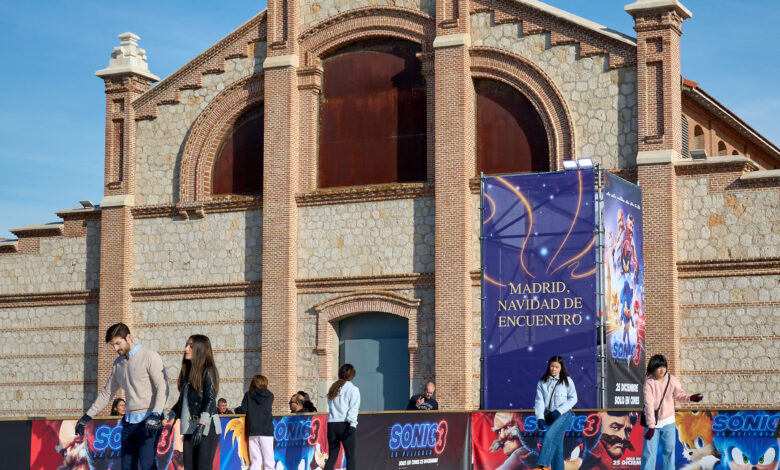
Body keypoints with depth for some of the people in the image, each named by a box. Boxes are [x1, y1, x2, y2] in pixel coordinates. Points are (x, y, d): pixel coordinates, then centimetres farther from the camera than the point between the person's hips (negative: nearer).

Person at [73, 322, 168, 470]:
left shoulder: (150, 357, -7)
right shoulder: (118, 364, 15)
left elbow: (162, 388, -13)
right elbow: (107, 392, 25)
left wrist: (155, 415, -25)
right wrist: (87, 416, 23)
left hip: (148, 420, -7)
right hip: (129, 421, 7)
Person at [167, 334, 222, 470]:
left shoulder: (208, 370, -4)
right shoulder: (187, 372, 18)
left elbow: (210, 399, -13)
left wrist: (201, 426, -22)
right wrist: (168, 418, 15)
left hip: (207, 427, -7)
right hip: (189, 428, 7)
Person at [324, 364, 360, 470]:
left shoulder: (333, 389, 17)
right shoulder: (353, 389, 0)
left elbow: (330, 406, 13)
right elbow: (353, 408, -9)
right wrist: (352, 424, -16)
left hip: (331, 424, 5)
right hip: (344, 424, -5)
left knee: (332, 456, 8)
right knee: (350, 456, 0)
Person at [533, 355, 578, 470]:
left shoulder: (567, 380, 7)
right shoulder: (542, 382, 12)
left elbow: (573, 398, 3)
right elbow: (539, 400, 5)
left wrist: (559, 410, -10)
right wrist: (540, 418, -9)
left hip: (563, 415, -4)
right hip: (549, 417, 4)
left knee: (549, 436, -27)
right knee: (556, 446, 0)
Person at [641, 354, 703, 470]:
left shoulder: (672, 380, -7)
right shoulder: (649, 382, -17)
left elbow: (679, 395, 7)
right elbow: (649, 405, -21)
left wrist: (690, 398, -16)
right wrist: (651, 426, -24)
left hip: (668, 421, 3)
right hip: (653, 421, -3)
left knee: (669, 450, 9)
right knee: (649, 451, -2)